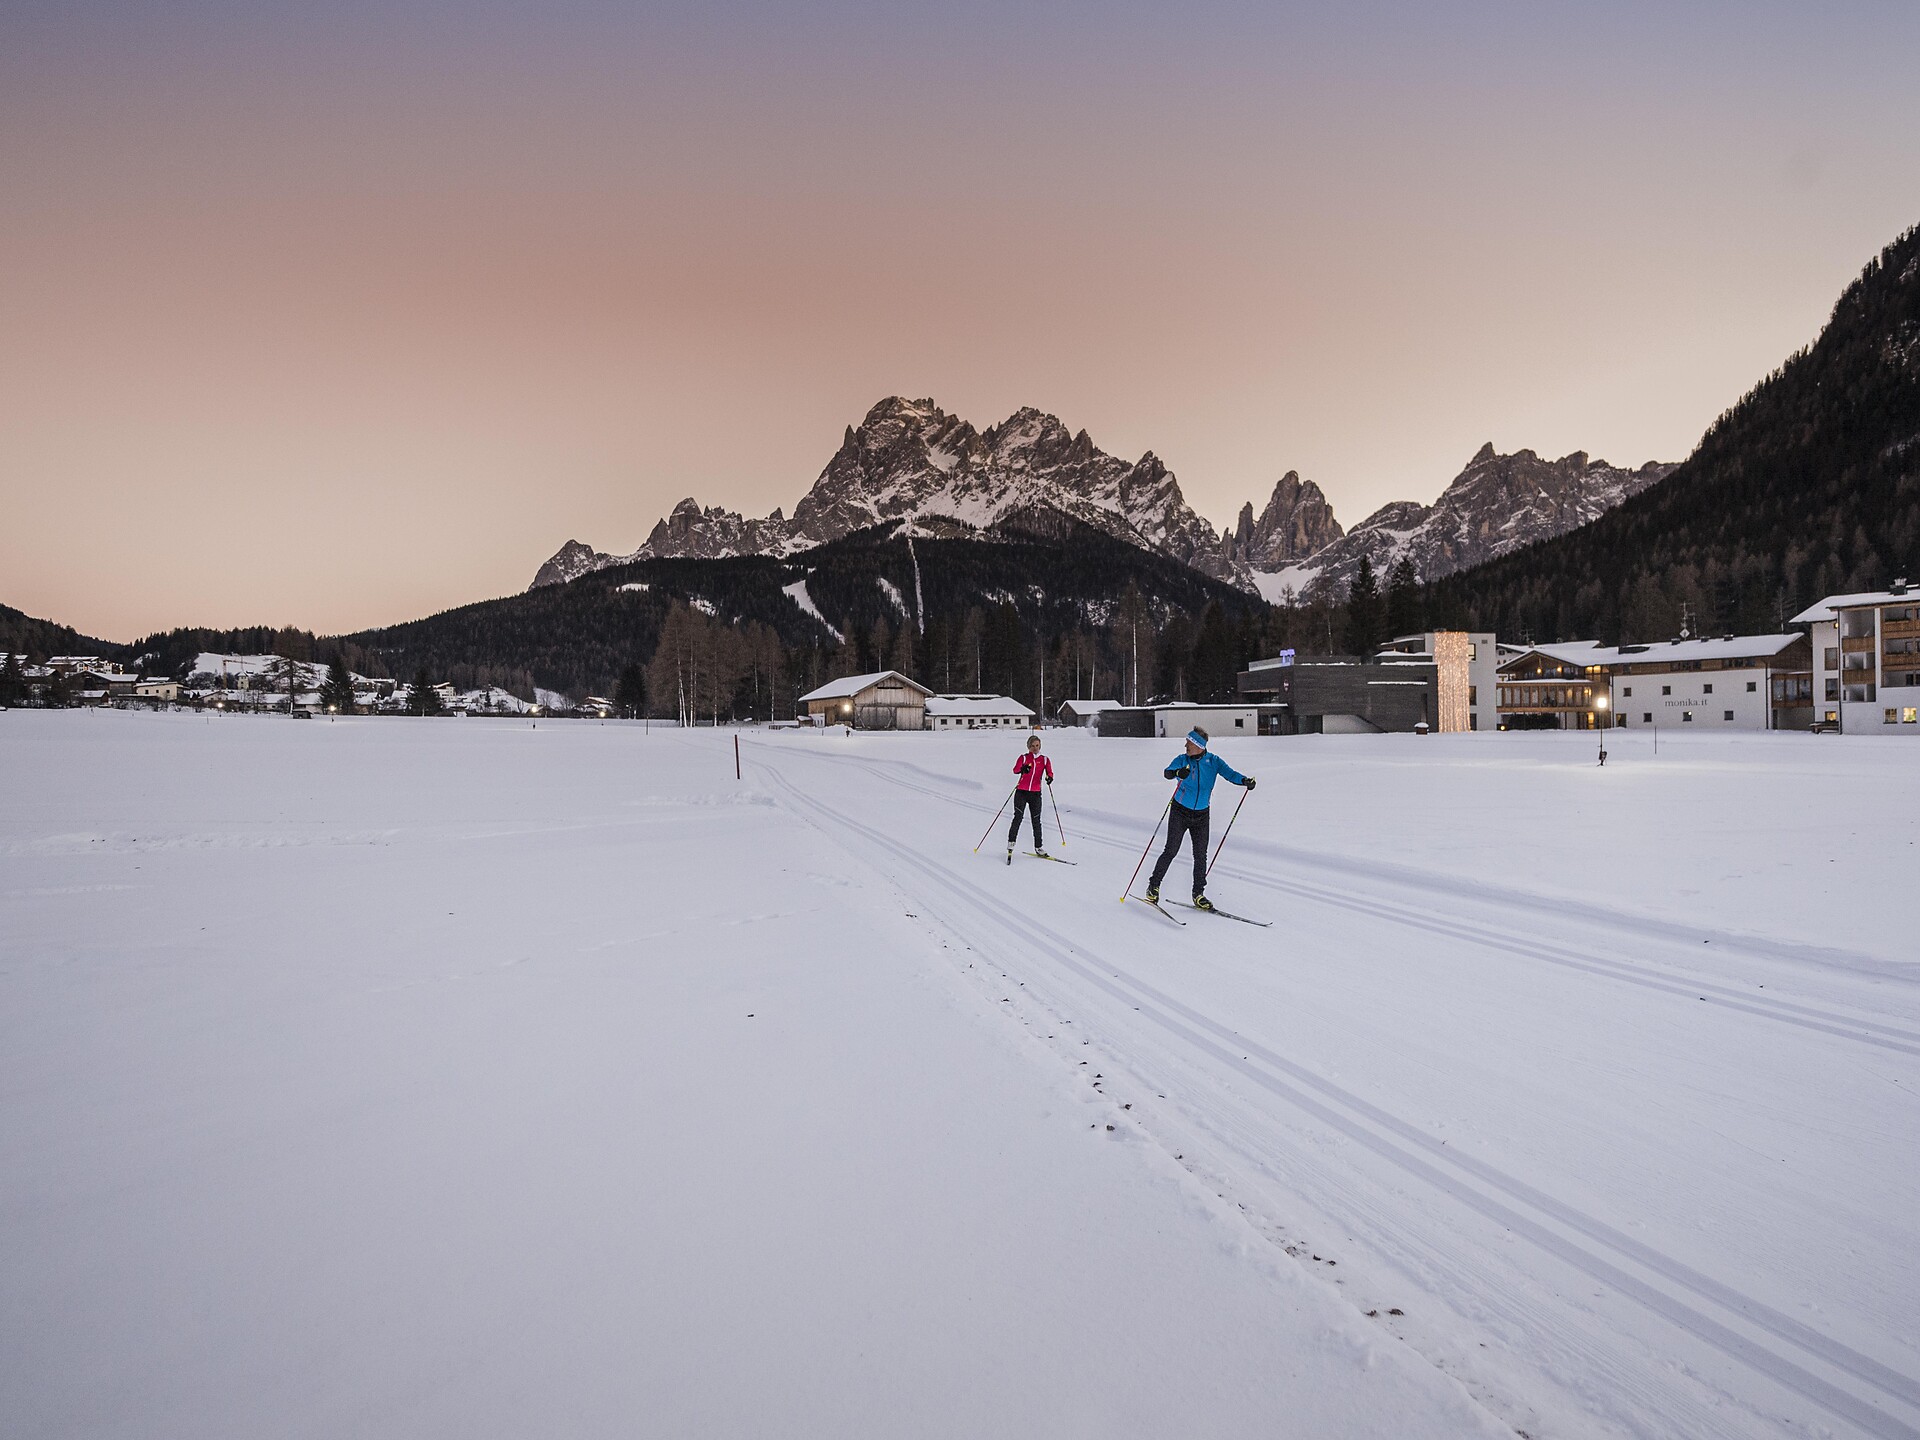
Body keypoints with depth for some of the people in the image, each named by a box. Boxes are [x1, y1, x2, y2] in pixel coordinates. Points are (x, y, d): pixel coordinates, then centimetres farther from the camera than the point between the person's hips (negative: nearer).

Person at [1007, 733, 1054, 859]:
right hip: (1021, 792, -1)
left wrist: (1049, 778, -27)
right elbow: (1015, 770, -13)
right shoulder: (1023, 758, 3)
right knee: (1018, 817, -14)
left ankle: (1038, 847, 13)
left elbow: (1049, 772, -3)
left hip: (1036, 794, 1)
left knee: (1036, 820, 3)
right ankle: (1011, 842, -3)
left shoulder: (1044, 760, 9)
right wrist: (1022, 769, -37)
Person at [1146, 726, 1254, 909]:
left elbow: (1229, 773, -16)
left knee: (1201, 855, 2)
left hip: (1201, 816, 2)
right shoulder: (1182, 760, -9)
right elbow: (1167, 772, -25)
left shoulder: (1213, 761, -5)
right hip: (1179, 812, -2)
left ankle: (1198, 895, 14)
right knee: (1171, 851, -7)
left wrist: (1244, 780, -37)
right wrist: (1177, 773, -49)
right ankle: (1153, 886, 7)